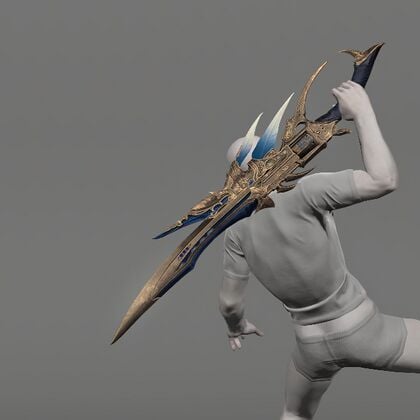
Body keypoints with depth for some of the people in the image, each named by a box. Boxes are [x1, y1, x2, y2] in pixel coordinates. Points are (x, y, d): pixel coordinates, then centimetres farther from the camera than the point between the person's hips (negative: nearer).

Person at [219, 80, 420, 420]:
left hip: (314, 344, 5)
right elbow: (385, 181, -32)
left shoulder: (237, 231, -7)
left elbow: (230, 302, 1)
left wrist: (237, 326, 25)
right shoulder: (299, 193, -24)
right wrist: (363, 112, -21)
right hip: (361, 331, -5)